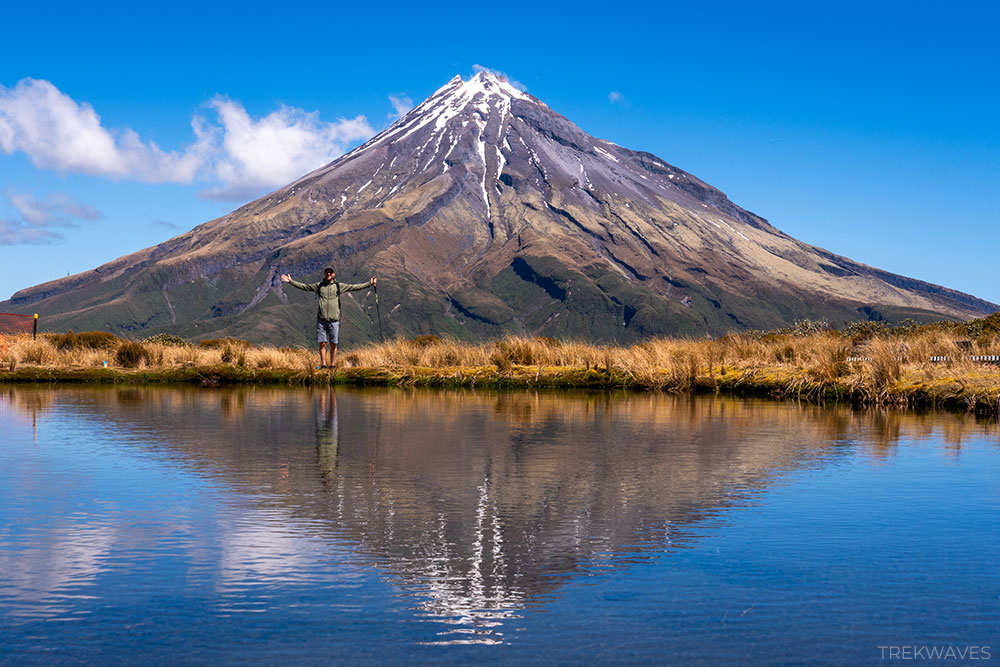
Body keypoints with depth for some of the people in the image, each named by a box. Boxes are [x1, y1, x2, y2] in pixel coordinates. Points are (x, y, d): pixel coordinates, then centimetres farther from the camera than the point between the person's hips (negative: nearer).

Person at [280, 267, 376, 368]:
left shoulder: (339, 286, 8)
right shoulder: (318, 286, 10)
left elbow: (354, 287, 9)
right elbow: (304, 286, 13)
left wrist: (369, 284, 7)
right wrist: (291, 281, 8)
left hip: (334, 320, 0)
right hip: (321, 319, 0)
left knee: (333, 344, 2)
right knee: (322, 344, -1)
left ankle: (332, 366, 9)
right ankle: (323, 365, 4)